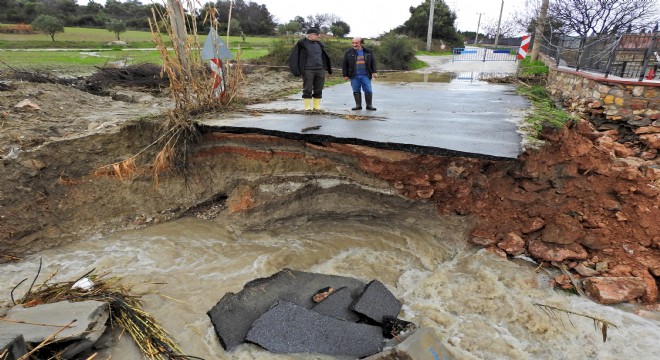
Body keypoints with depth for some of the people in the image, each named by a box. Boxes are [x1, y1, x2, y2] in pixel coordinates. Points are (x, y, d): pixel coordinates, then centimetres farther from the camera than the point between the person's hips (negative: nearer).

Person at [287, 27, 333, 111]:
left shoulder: (319, 44, 14)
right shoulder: (302, 44, -3)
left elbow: (324, 57, 22)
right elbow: (294, 57, -5)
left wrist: (329, 68, 21)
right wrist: (296, 70, -10)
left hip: (320, 70, 5)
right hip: (308, 71, -5)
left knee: (318, 90, 6)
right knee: (307, 90, -1)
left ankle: (317, 106, 14)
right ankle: (307, 107, 7)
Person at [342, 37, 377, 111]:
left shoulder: (369, 51, 7)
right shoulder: (348, 52, 2)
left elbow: (373, 62, 11)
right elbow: (344, 64, 3)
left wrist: (374, 72, 3)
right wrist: (345, 75, -1)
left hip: (366, 75, 0)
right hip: (354, 76, 0)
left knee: (368, 91, -1)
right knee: (356, 91, 3)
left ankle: (369, 105, 9)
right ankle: (358, 105, 13)